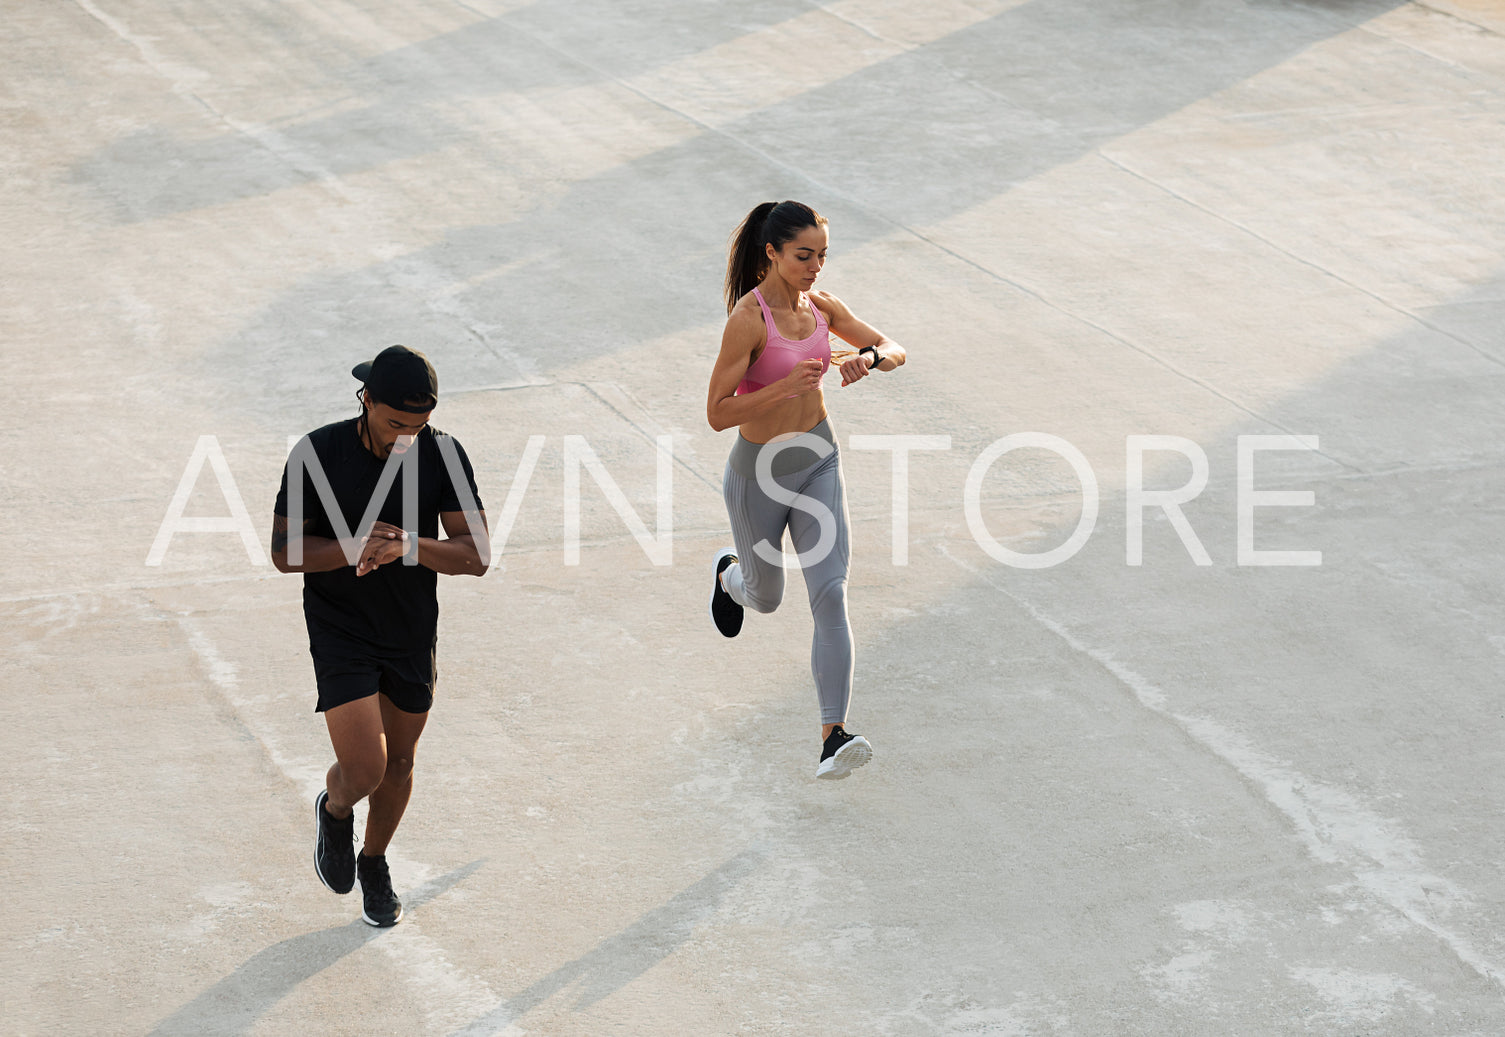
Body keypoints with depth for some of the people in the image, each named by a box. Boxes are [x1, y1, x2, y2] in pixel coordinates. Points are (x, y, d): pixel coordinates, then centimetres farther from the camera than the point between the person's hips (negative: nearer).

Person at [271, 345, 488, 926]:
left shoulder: (444, 455, -11)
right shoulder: (317, 454, -17)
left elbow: (476, 555, -12)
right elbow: (284, 552, -12)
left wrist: (408, 546, -31)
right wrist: (354, 548, -29)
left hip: (412, 632, 3)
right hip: (340, 631, -3)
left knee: (398, 762, 17)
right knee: (364, 770, -14)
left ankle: (374, 863, 45)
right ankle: (335, 811, 24)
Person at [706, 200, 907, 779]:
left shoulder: (821, 307, -3)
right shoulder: (748, 319, -22)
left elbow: (895, 351, 8)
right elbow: (717, 413, -24)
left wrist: (869, 359, -16)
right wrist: (787, 385, -35)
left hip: (818, 463, 4)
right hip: (759, 475, -4)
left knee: (830, 593, -12)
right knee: (766, 597, 18)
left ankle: (834, 737, -16)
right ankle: (731, 572, 57)